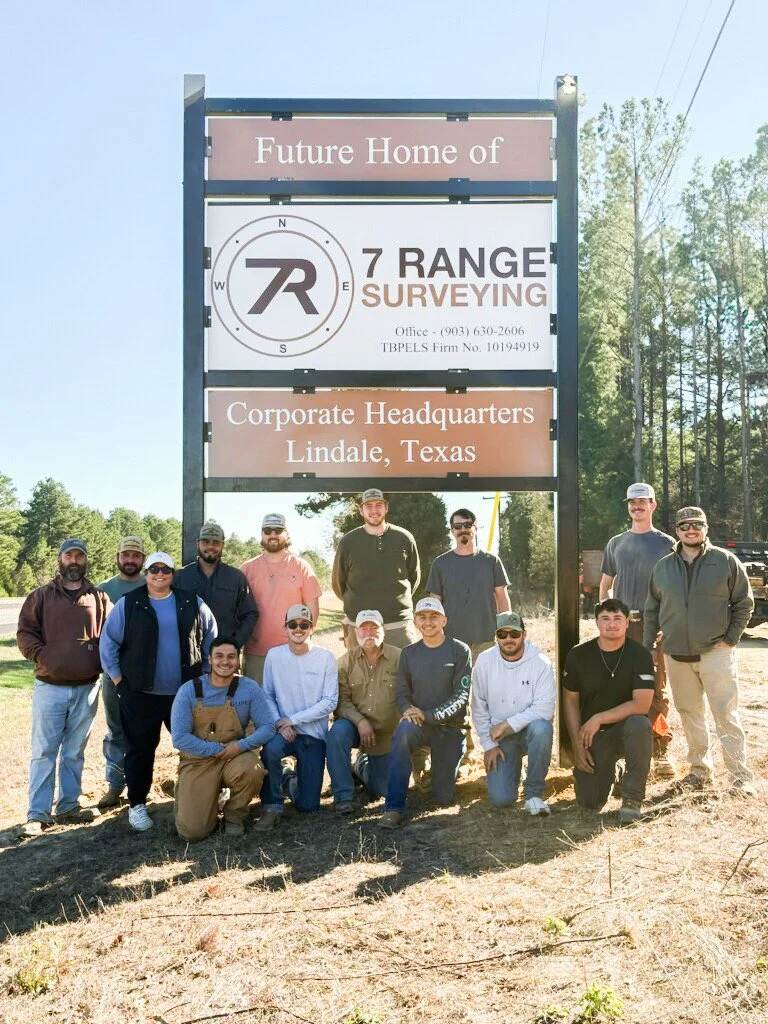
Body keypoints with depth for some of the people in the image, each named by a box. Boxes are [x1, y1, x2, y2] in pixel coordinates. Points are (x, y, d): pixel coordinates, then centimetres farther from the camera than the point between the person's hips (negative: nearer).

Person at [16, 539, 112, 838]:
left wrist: (103, 662, -4)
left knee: (74, 752, 12)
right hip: (49, 687, -1)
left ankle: (69, 806, 22)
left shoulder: (99, 598, 7)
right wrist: (41, 656, -11)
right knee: (44, 752, 0)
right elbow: (25, 632, 1)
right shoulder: (41, 596, 4)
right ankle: (37, 814, 5)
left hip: (87, 689, 2)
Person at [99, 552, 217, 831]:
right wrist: (118, 678, -1)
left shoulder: (192, 603, 4)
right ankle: (137, 804, 20)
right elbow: (109, 642, 1)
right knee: (140, 750, 6)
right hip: (140, 695, -1)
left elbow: (210, 638, 12)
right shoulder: (128, 604, -1)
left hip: (186, 693, 2)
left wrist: (205, 672, 9)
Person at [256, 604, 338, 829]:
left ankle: (290, 782, 34)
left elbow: (330, 701, -8)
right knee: (270, 749, -37)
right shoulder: (274, 655, -1)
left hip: (314, 734, 0)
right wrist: (278, 722, -15)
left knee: (308, 805, -2)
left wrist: (293, 719, -14)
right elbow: (267, 695, 3)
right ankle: (272, 807, -12)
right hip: (283, 731, 0)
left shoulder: (325, 658, -6)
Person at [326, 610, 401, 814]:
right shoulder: (346, 661, -4)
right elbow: (342, 699, -9)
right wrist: (360, 722, -24)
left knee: (384, 790, 4)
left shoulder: (399, 658, -9)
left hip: (387, 733, 1)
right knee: (337, 732, -35)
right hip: (355, 724, 0)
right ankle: (342, 796, -20)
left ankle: (363, 764, 40)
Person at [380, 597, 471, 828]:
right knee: (403, 730, -37)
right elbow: (402, 693, 6)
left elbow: (462, 694, -10)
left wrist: (428, 715, -20)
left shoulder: (460, 651, -4)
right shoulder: (408, 654, 6)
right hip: (419, 723, 1)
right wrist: (408, 710, -18)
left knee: (444, 797, -2)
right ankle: (394, 808, -30)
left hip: (450, 727, -1)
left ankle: (448, 767, 35)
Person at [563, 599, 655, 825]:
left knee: (639, 724, -38)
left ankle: (632, 799, -21)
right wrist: (578, 746, -4)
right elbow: (570, 701, 2)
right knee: (589, 803, -7)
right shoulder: (578, 655, -4)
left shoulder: (639, 655, -11)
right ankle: (609, 770, 28)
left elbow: (641, 704, -19)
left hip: (625, 727, -2)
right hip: (592, 735, 2)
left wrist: (599, 718, -21)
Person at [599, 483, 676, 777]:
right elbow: (605, 585, 18)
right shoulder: (616, 543, 13)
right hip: (621, 625, 3)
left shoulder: (666, 544, 4)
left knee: (656, 690, -2)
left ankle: (661, 752, 5)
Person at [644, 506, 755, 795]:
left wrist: (730, 638, -4)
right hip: (676, 656, 4)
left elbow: (744, 603, 2)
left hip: (715, 653, -3)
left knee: (726, 716, -4)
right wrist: (646, 647, 7)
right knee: (690, 716, 11)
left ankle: (740, 777, 2)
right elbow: (652, 610, 12)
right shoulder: (663, 567, 7)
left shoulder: (726, 562, -2)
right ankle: (700, 771, 23)